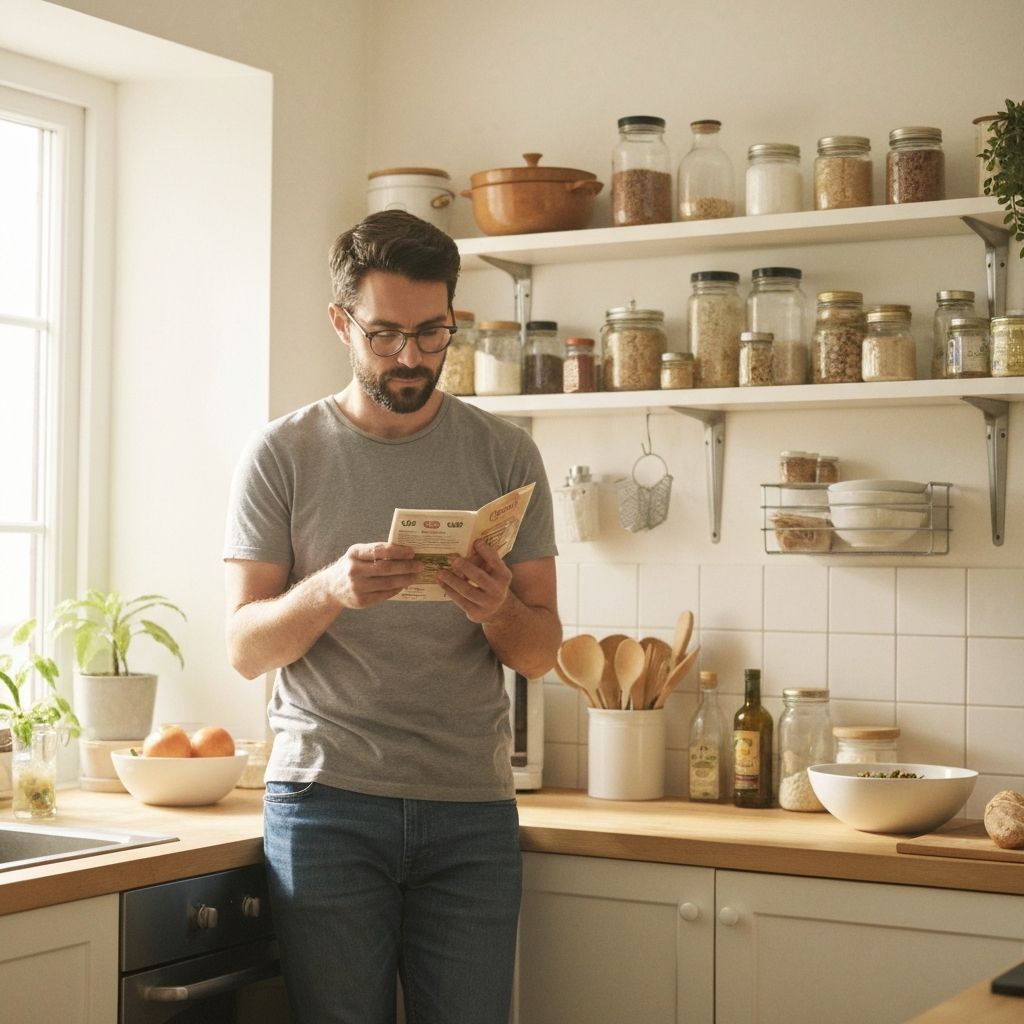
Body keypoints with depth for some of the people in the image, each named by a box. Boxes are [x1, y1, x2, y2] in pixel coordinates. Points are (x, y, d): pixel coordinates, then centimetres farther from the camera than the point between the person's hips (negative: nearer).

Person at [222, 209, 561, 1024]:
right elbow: (246, 647, -2)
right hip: (326, 797, -1)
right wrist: (330, 590, -21)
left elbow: (541, 652, 5)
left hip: (472, 807, 1)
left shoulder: (505, 455, 6)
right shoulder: (283, 455, 2)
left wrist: (498, 609, -17)